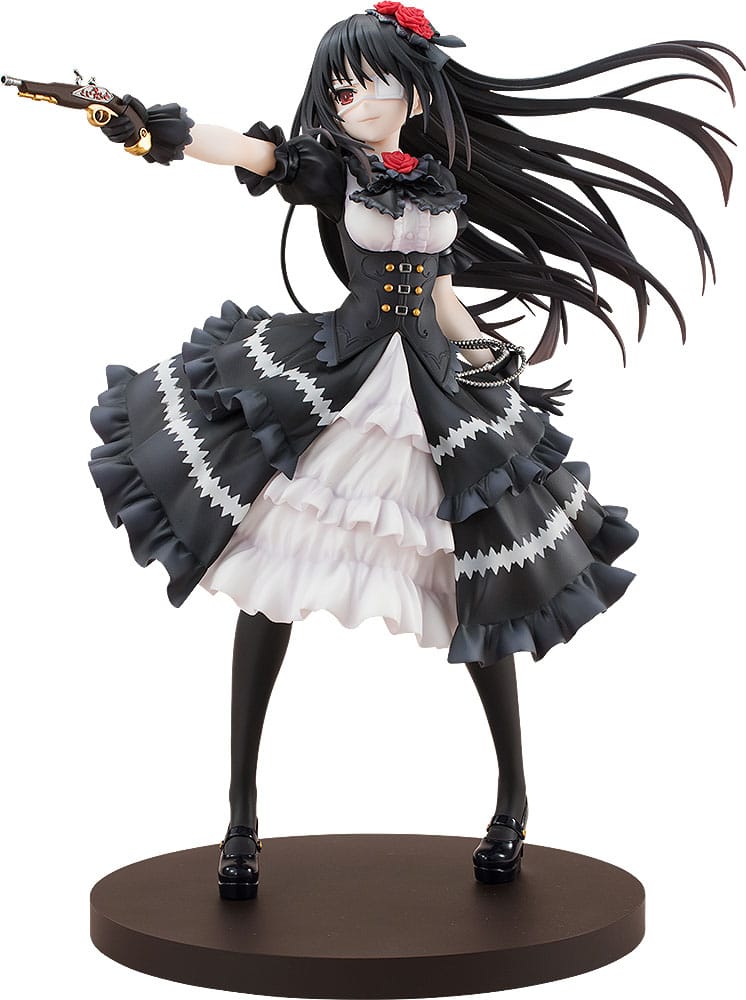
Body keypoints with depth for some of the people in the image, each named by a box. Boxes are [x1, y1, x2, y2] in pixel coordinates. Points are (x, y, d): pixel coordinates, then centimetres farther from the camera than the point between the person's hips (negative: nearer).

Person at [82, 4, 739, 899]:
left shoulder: (444, 184, 9)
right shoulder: (331, 163, -1)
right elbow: (260, 153, -21)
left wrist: (496, 356, 1)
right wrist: (175, 136, -39)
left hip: (434, 392, 3)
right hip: (329, 386, -2)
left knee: (478, 589, 5)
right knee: (271, 582, -5)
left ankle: (513, 797, 24)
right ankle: (241, 815, 7)